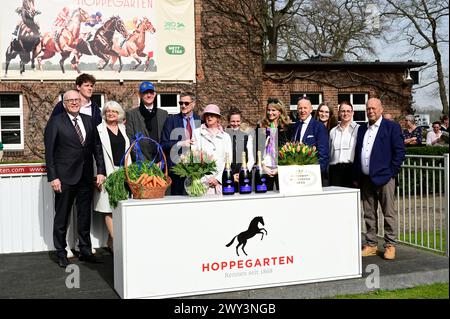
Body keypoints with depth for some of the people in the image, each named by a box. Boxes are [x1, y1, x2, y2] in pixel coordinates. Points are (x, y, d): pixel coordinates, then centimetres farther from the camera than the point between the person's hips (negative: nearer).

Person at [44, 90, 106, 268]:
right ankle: (61, 253, 18)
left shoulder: (88, 121, 9)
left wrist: (101, 171, 1)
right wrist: (53, 177, -13)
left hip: (86, 177, 4)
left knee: (85, 216, 12)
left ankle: (85, 250, 24)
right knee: (61, 217, 6)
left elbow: (97, 147, 9)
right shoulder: (55, 122, -4)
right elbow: (49, 152, -7)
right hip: (65, 178, -4)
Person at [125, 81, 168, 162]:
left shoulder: (163, 114, 14)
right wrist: (142, 160, -10)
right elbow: (130, 140, -2)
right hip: (140, 163, -2)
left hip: (160, 162, 3)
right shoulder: (131, 114, 4)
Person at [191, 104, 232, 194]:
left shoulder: (225, 136, 15)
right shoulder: (197, 133, 10)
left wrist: (218, 178, -5)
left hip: (221, 181, 2)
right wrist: (206, 179, -6)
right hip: (203, 182, -1)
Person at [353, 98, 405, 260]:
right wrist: (357, 177, 10)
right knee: (369, 214, 10)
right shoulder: (362, 129, 15)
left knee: (389, 213, 0)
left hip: (383, 178, -5)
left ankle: (390, 245, 8)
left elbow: (399, 152, -4)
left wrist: (391, 172, -9)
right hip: (365, 179, 5)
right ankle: (371, 245, 18)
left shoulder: (392, 127, -1)